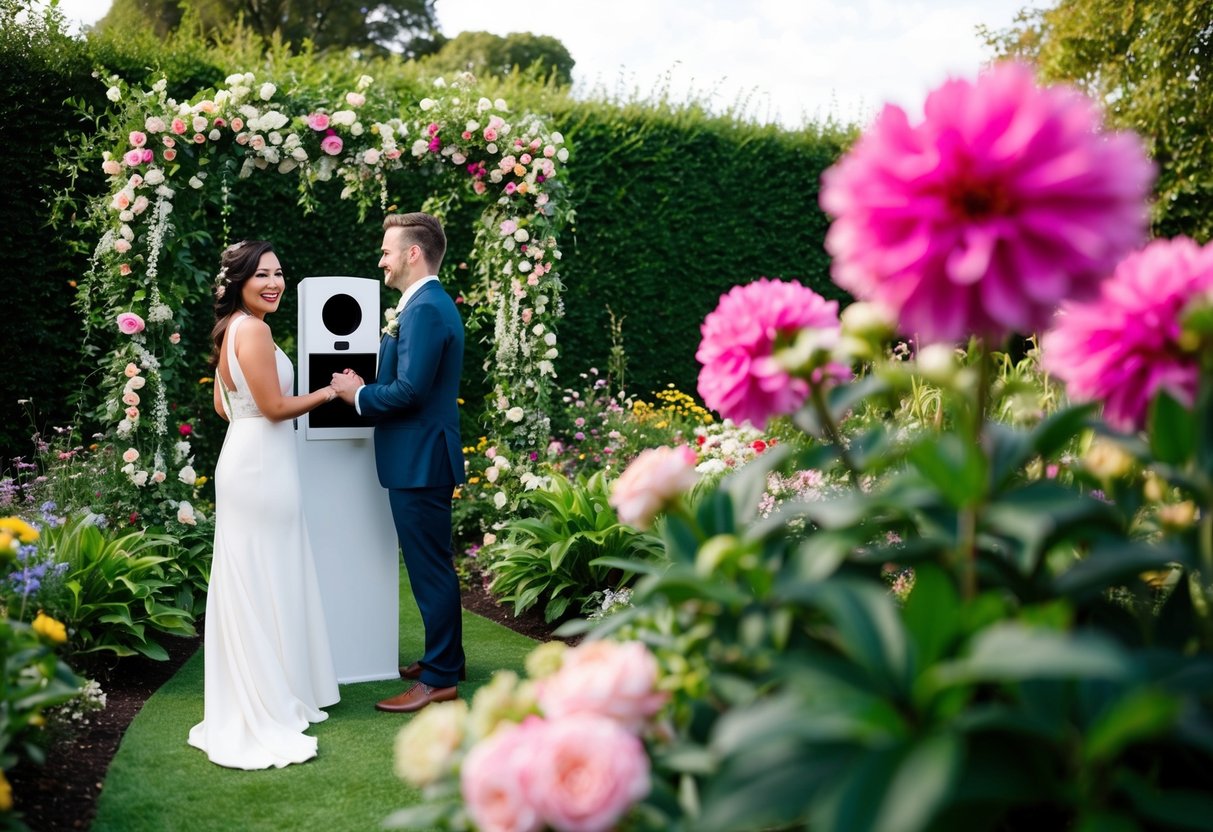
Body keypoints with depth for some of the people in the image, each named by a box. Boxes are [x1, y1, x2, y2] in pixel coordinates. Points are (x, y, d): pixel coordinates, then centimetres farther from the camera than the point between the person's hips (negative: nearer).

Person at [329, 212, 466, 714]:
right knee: (433, 565, 18)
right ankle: (446, 658, 31)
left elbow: (408, 391, -24)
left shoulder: (426, 309, -18)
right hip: (422, 458, 11)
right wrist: (366, 388, 8)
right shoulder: (428, 304, 15)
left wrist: (357, 394, -9)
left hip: (420, 461, -11)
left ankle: (439, 679, 6)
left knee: (430, 568, -3)